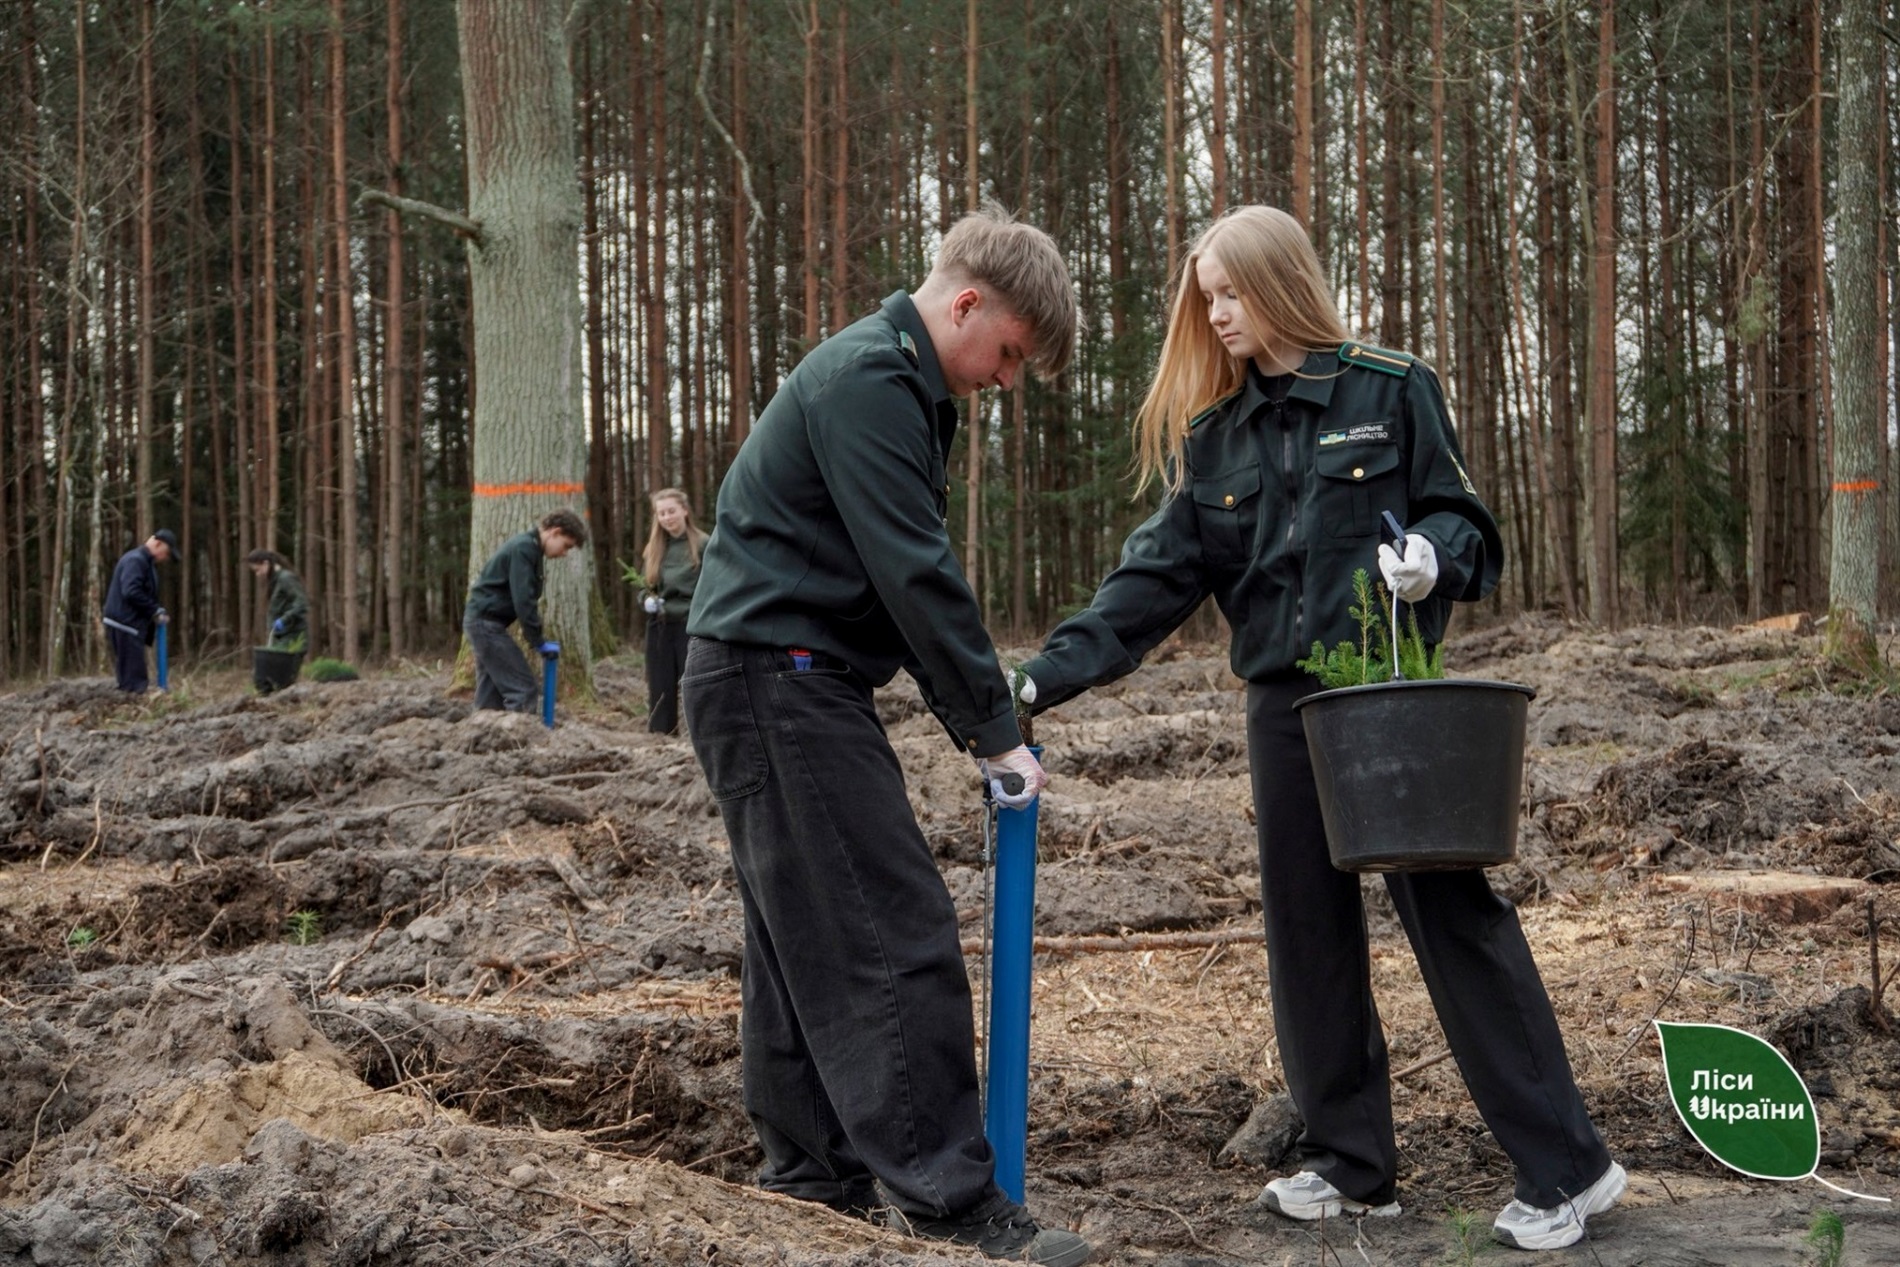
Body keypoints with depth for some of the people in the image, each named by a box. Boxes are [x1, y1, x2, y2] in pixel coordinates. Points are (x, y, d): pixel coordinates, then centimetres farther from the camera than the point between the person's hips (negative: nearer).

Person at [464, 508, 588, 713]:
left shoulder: (527, 547, 15)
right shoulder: (524, 548, -16)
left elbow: (525, 598, 17)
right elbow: (523, 600, -21)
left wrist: (536, 635, 7)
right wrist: (539, 641, -16)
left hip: (481, 621, 10)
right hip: (487, 621, -10)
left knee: (491, 694, 10)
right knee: (523, 689, -11)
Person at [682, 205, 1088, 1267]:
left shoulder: (897, 387, 18)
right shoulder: (868, 380, -15)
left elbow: (906, 572, 20)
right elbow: (916, 573, -20)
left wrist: (980, 718, 12)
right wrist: (995, 730, -15)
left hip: (790, 686, 11)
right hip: (776, 675, -11)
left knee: (804, 938, 13)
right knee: (896, 933, -11)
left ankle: (813, 1170, 19)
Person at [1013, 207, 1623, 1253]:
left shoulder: (1391, 390, -2)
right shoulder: (1211, 432, 9)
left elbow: (1462, 520, 0)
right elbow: (1159, 575, 5)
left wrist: (1432, 559, -24)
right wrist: (1051, 672, -6)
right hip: (1285, 705, 5)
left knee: (1453, 912, -6)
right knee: (1307, 928, 7)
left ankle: (1565, 1169, 1)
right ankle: (1350, 1164, 20)